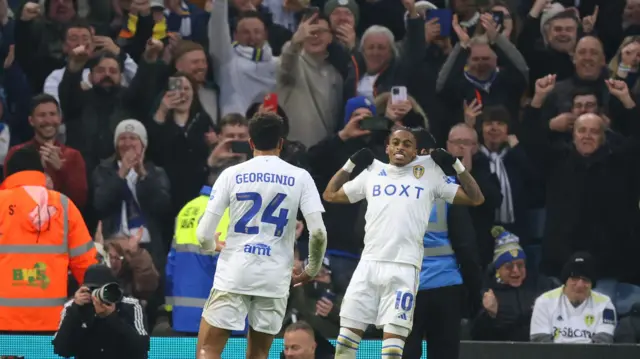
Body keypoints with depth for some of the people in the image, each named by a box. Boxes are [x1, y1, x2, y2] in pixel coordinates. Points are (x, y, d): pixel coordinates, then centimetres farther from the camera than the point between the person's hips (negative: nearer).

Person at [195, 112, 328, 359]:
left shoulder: (232, 174, 0)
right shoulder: (300, 177, 1)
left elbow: (204, 234, -1)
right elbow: (318, 233, -6)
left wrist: (213, 245, 23)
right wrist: (311, 271, 12)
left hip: (233, 275, -1)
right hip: (274, 279, 1)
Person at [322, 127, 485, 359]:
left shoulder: (430, 174, 9)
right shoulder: (372, 173, 16)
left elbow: (476, 198, 10)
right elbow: (330, 195, 23)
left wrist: (456, 165, 2)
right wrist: (351, 163, 16)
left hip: (404, 268, -3)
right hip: (369, 264, 3)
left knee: (393, 340, -7)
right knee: (347, 335, 2)